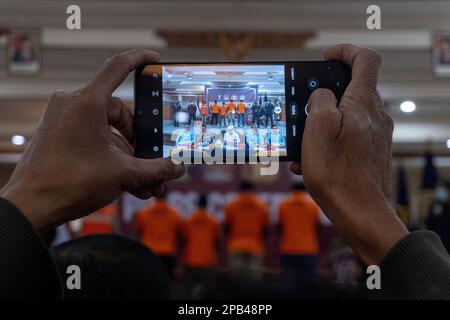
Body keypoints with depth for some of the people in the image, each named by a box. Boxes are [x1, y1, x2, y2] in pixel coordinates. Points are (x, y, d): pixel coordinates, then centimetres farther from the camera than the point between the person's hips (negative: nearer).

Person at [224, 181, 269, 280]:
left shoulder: (231, 205, 2)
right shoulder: (261, 206, 5)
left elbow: (227, 227, 3)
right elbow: (265, 228, 7)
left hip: (236, 247, 0)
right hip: (255, 247, 0)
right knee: (255, 279, -3)